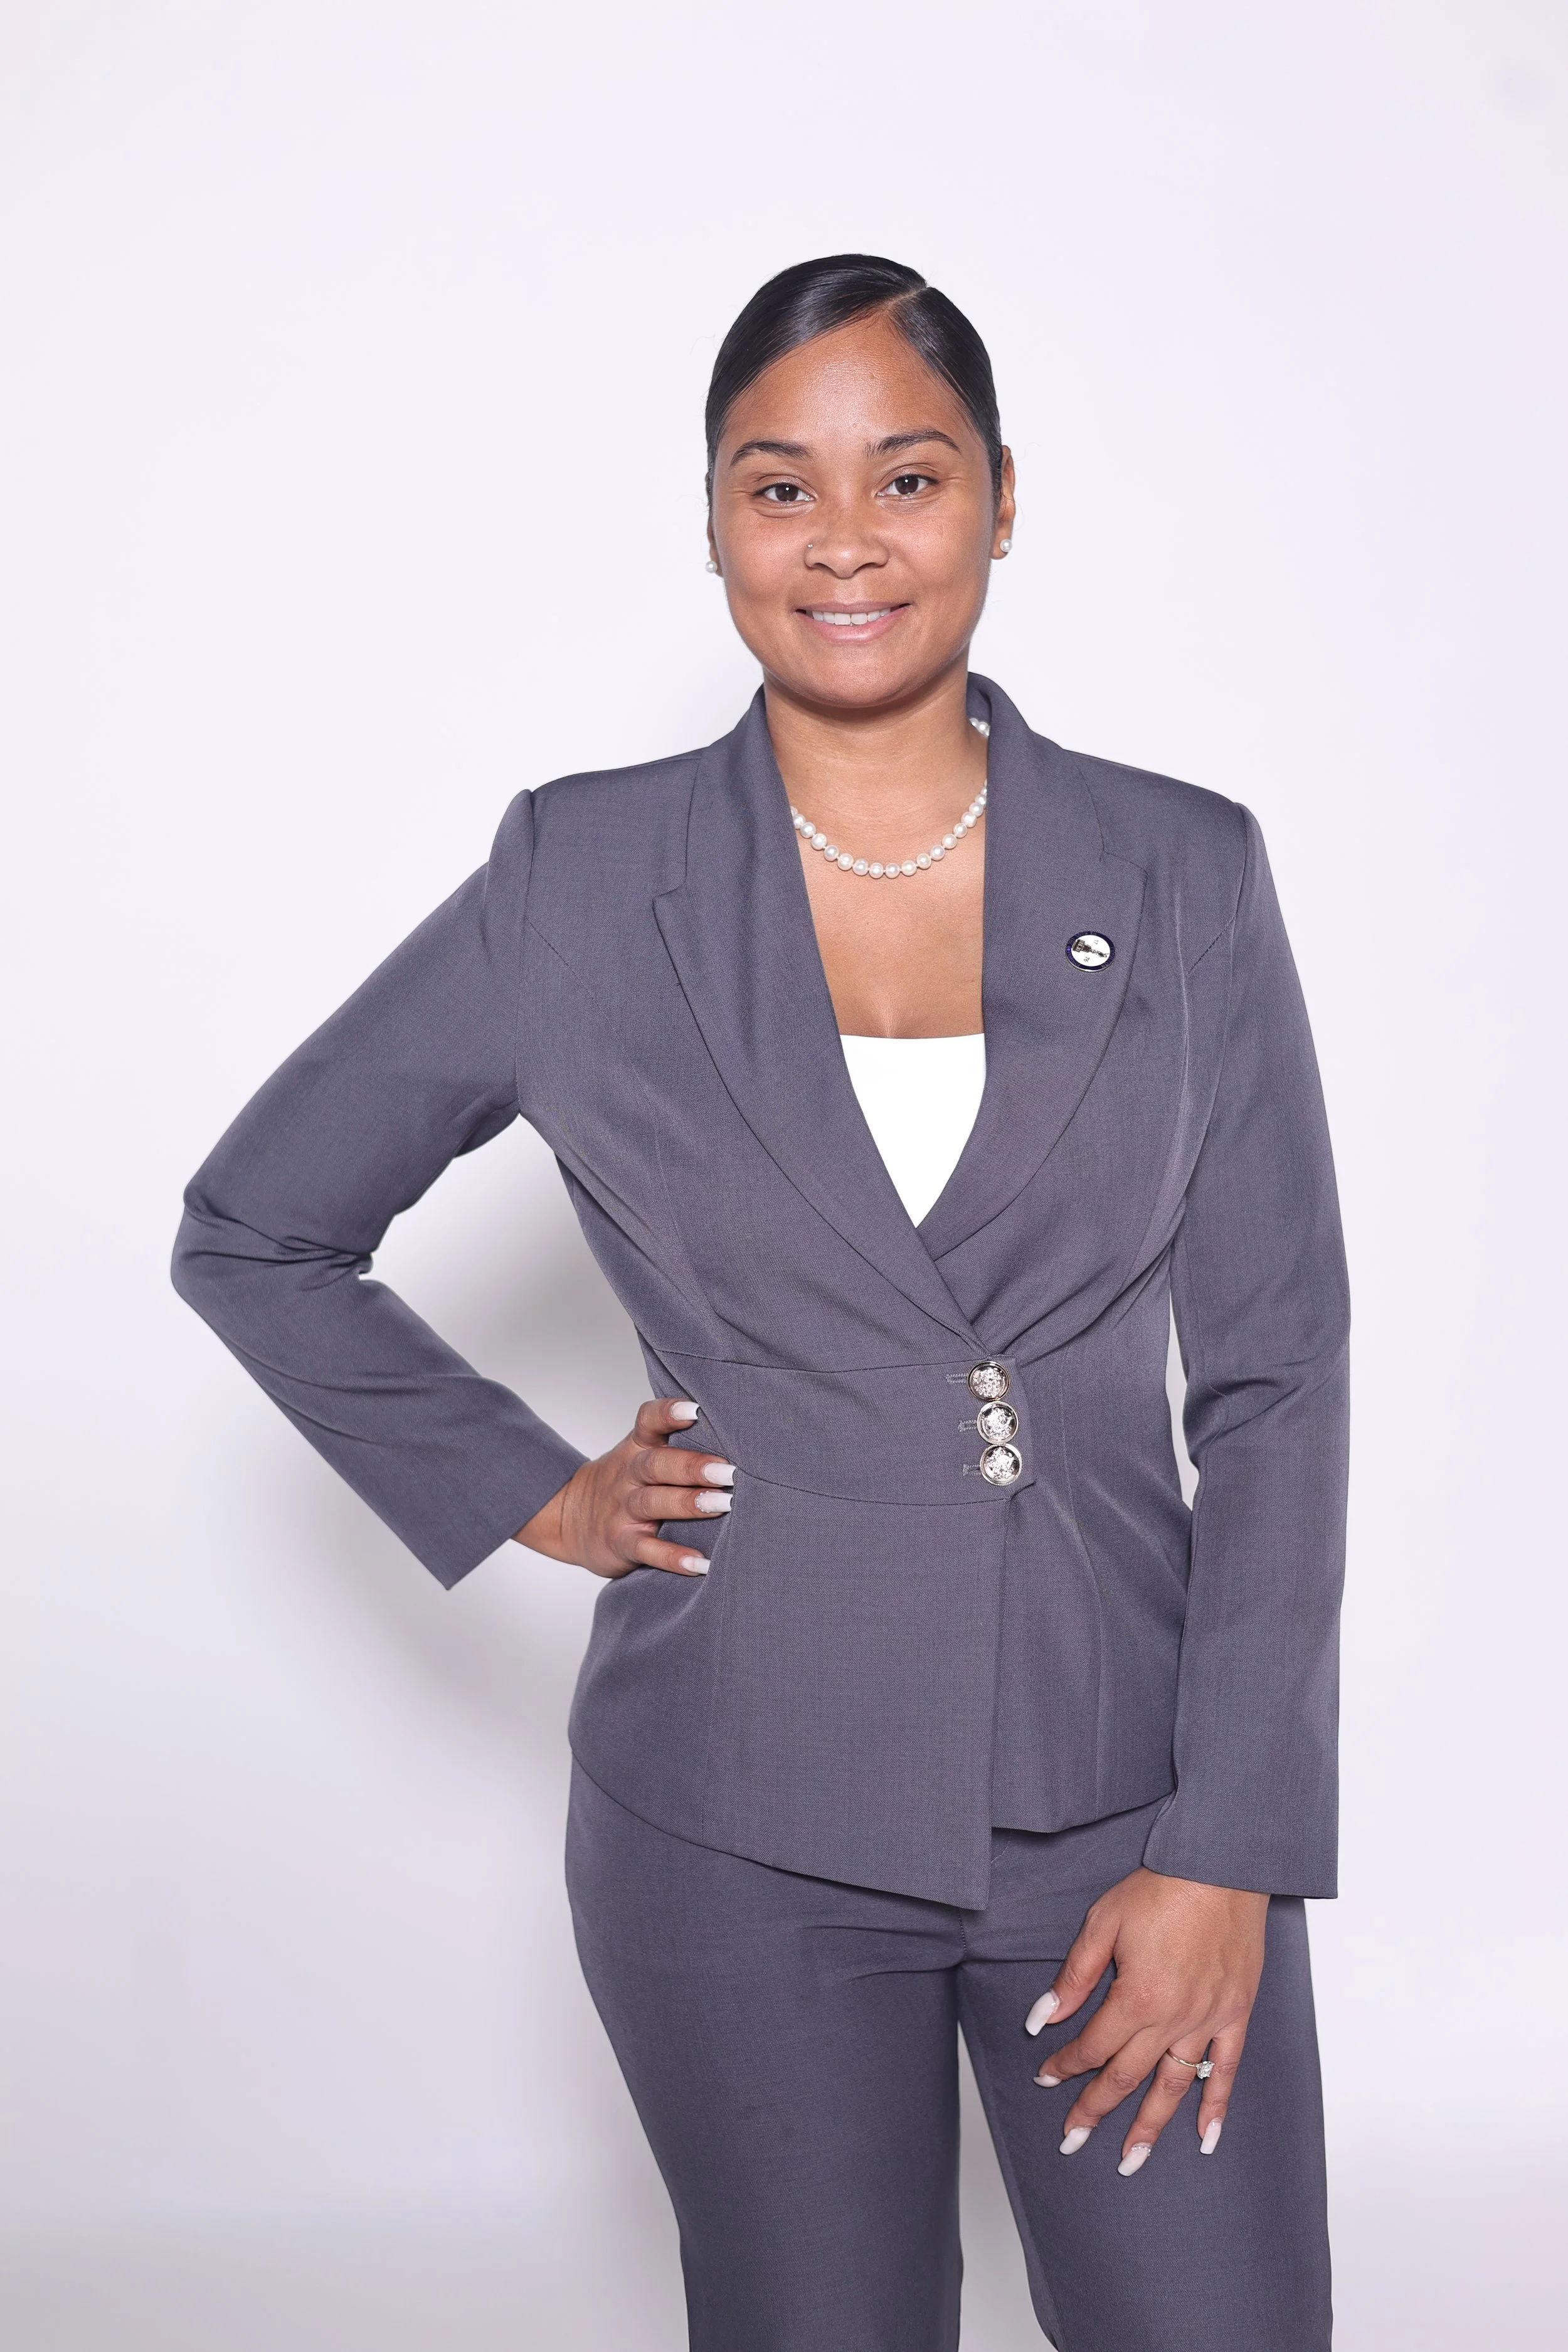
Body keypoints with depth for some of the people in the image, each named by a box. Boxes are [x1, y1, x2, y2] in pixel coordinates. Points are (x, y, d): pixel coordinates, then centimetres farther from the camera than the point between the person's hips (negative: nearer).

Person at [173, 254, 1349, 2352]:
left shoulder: (1183, 877, 0)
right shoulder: (579, 886, -2)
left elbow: (1276, 1382, -1)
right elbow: (254, 1232, 9)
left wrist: (1230, 1853, -7)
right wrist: (528, 1498, 0)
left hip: (1127, 1792, 1)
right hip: (747, 1834, 0)